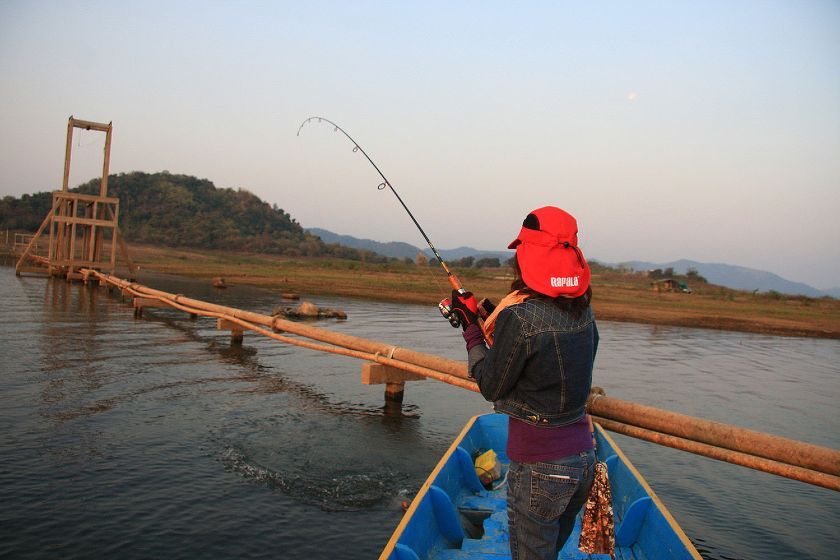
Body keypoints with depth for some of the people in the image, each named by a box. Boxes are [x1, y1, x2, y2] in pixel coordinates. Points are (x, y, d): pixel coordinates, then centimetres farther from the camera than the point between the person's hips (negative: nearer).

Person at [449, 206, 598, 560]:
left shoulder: (519, 317, -22)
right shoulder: (583, 311, 0)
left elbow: (490, 387, -10)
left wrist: (471, 325, -1)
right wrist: (496, 318, 14)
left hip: (538, 466, -7)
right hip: (584, 458, 7)